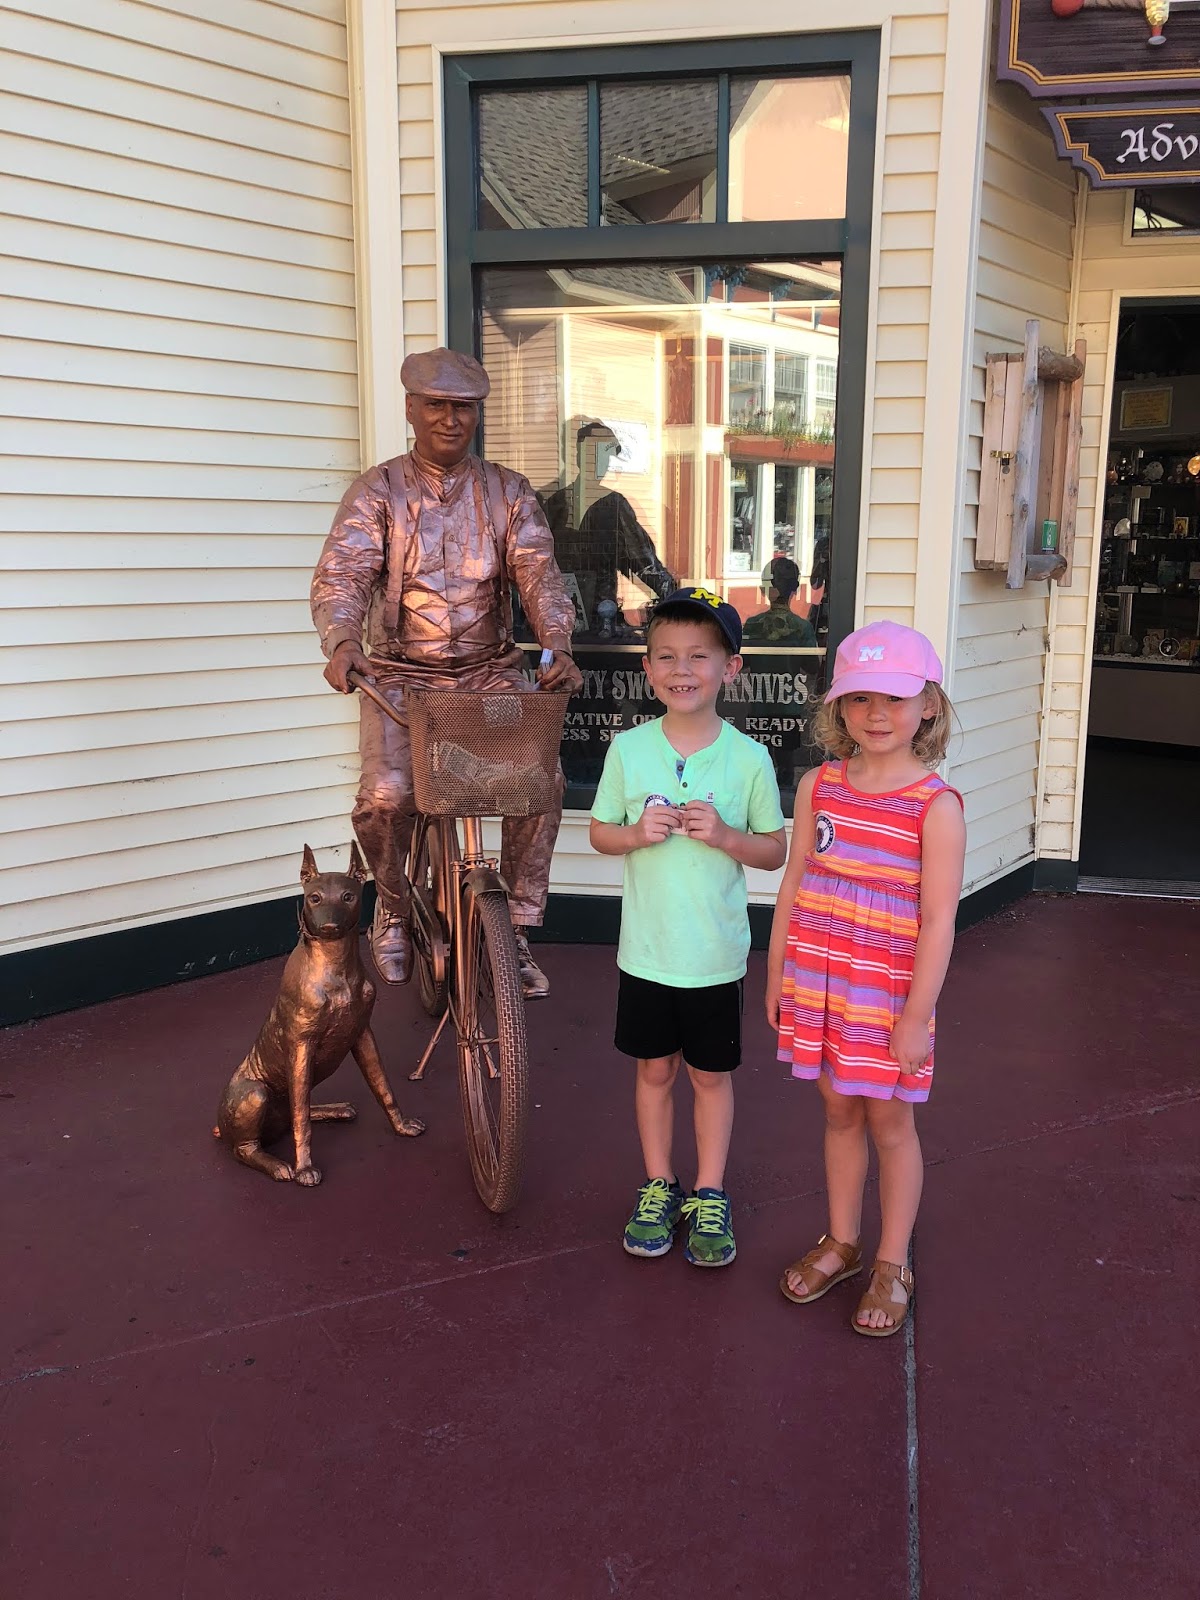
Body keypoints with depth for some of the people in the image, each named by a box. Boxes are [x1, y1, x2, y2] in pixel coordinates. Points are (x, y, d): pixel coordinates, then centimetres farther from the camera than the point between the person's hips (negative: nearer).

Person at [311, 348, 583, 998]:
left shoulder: (507, 491, 8)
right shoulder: (378, 489, 2)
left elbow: (539, 574, -5)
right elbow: (342, 573, -12)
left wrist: (558, 647, -26)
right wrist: (342, 642, -34)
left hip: (491, 669, 2)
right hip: (401, 673, -1)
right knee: (386, 795, -25)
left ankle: (516, 926, -1)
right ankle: (393, 908, 9)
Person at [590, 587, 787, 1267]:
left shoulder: (749, 758, -9)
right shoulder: (629, 749, -5)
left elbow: (777, 850, -2)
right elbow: (600, 832, 5)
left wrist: (726, 836, -20)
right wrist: (636, 833, -16)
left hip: (716, 954, -1)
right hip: (646, 949, 1)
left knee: (712, 1075, 13)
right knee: (655, 1068, 16)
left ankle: (710, 1197, 30)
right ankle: (659, 1187, 34)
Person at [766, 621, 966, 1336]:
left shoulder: (936, 805, -13)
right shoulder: (818, 787, 0)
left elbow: (937, 922, -13)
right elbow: (794, 889, 6)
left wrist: (918, 1015, -14)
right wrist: (776, 978, 8)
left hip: (890, 996, -4)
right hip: (817, 986, 4)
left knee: (890, 1121, 10)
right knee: (840, 1113, 18)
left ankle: (892, 1265, 27)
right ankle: (842, 1242, 36)